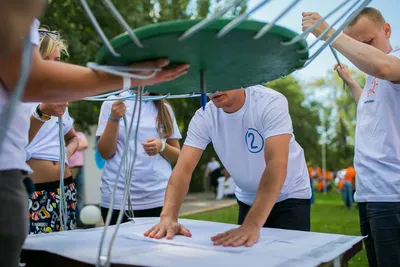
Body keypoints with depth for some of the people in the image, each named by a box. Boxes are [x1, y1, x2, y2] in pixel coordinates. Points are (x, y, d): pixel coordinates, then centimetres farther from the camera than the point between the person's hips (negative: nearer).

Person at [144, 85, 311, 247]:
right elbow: (184, 168, -23)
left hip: (289, 197, -3)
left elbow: (277, 164, -40)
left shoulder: (271, 102, -28)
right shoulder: (204, 116, -15)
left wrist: (252, 225, -51)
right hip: (248, 199, 4)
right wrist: (168, 217, -41)